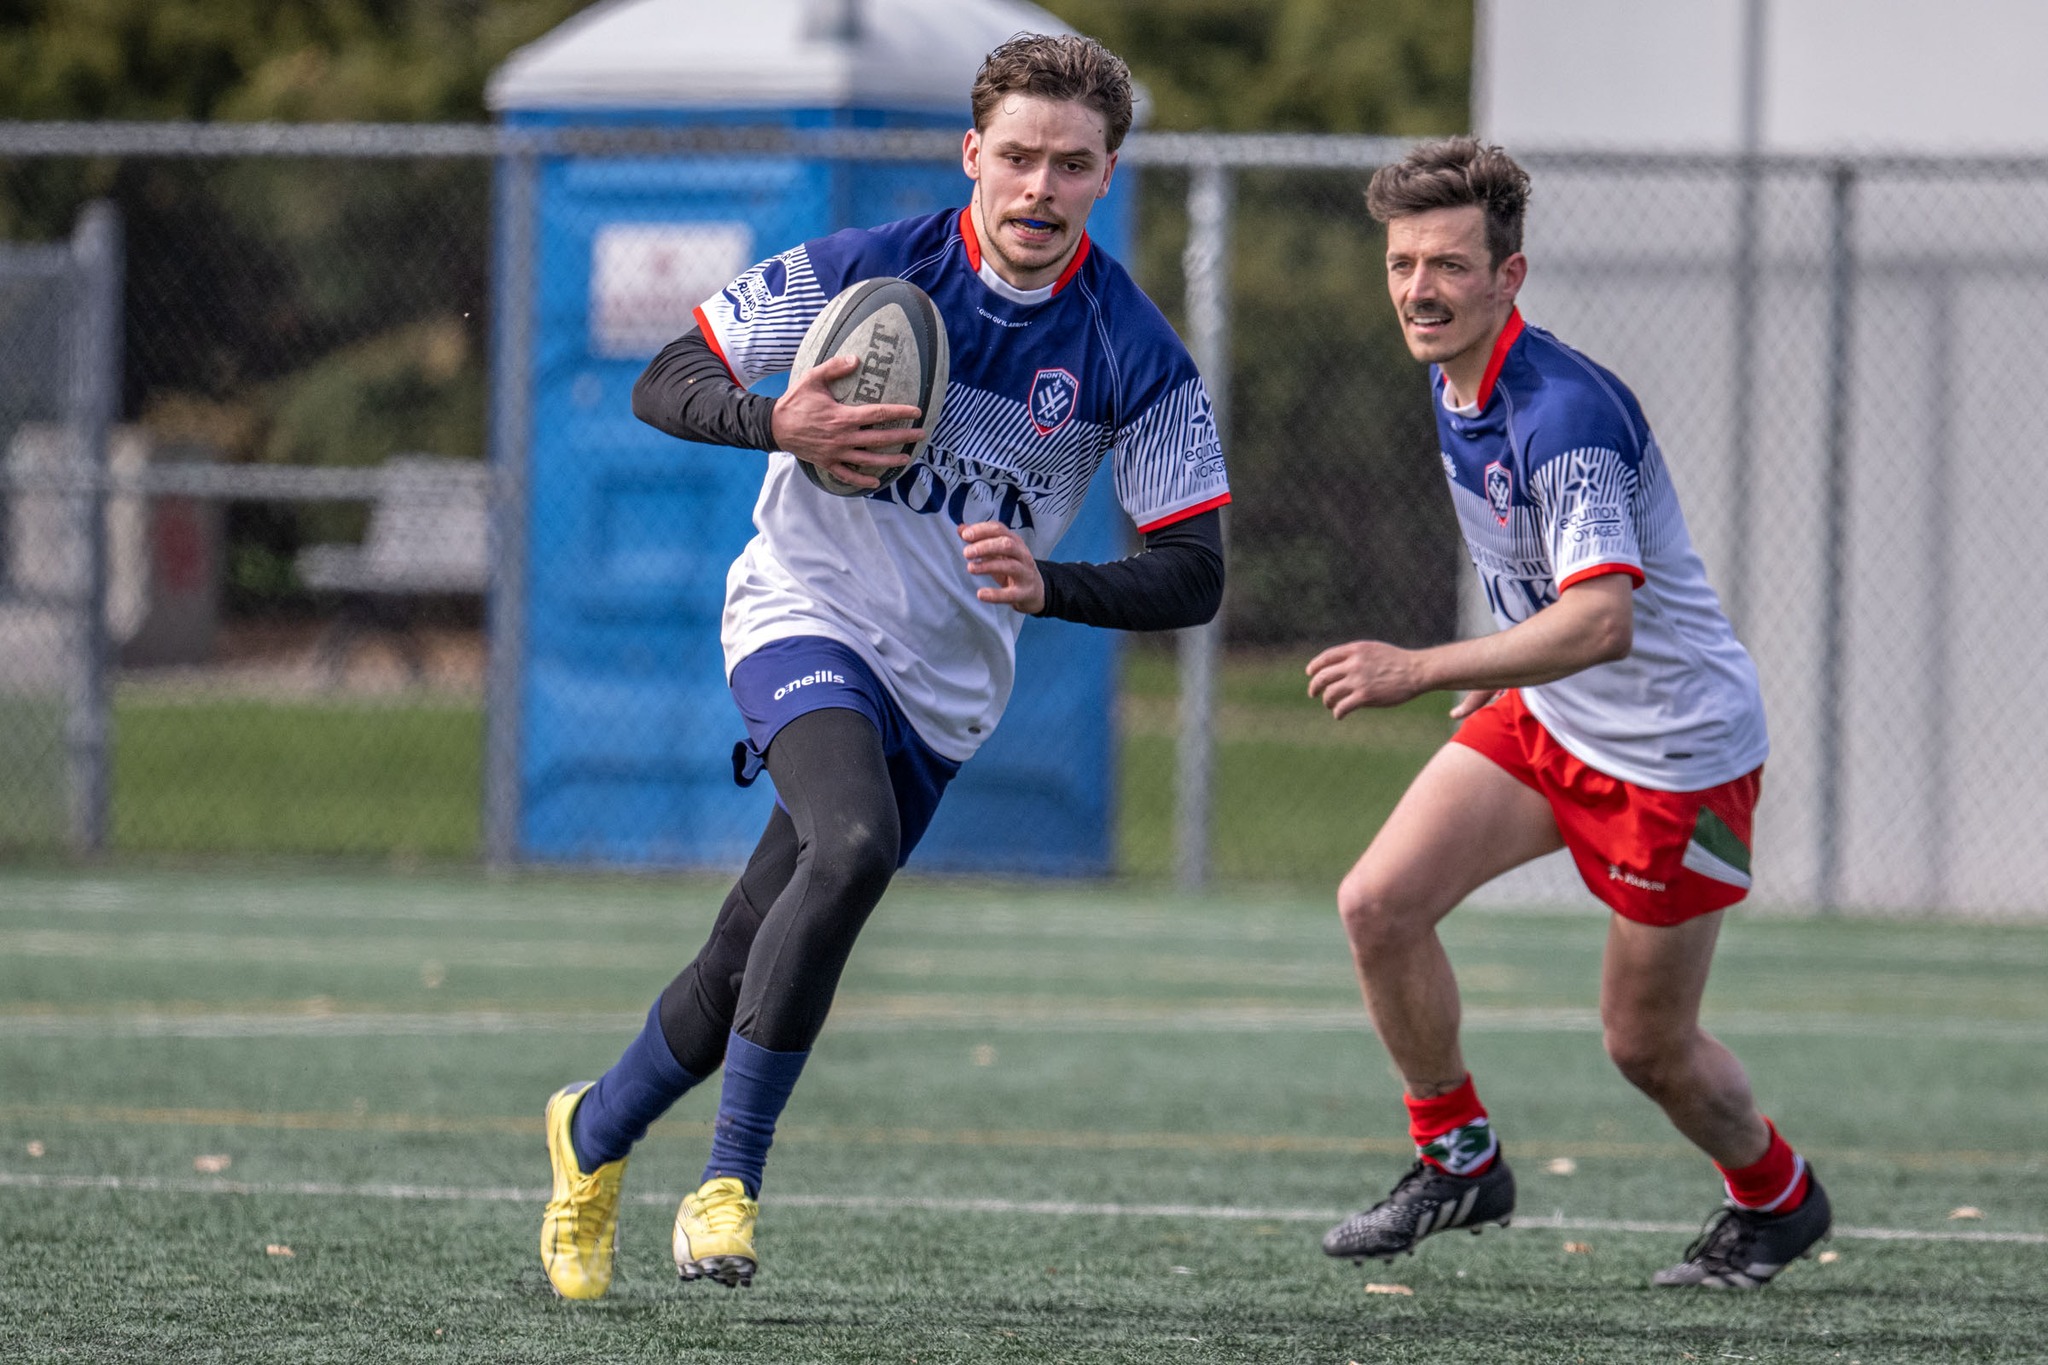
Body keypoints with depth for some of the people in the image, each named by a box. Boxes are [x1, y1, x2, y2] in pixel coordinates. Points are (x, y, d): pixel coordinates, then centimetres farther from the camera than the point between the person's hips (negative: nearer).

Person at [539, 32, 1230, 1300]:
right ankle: (729, 1179, -24)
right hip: (806, 615, -3)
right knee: (853, 844, -33)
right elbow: (664, 383, -5)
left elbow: (1194, 575, -10)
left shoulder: (1137, 356, -9)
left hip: (945, 692, 3)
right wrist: (778, 422, -26)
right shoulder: (862, 270, -11)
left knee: (749, 974, 6)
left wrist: (1048, 585, -28)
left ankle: (595, 1136, 36)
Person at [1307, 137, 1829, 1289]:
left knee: (1649, 1044, 4)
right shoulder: (1456, 384, 0)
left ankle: (1777, 1197, 33)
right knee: (1380, 903, -9)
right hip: (1542, 716, 8)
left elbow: (1602, 620, -39)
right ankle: (1458, 1160, 7)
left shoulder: (1564, 411, -29)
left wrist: (1421, 670, -45)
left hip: (1677, 745, -8)